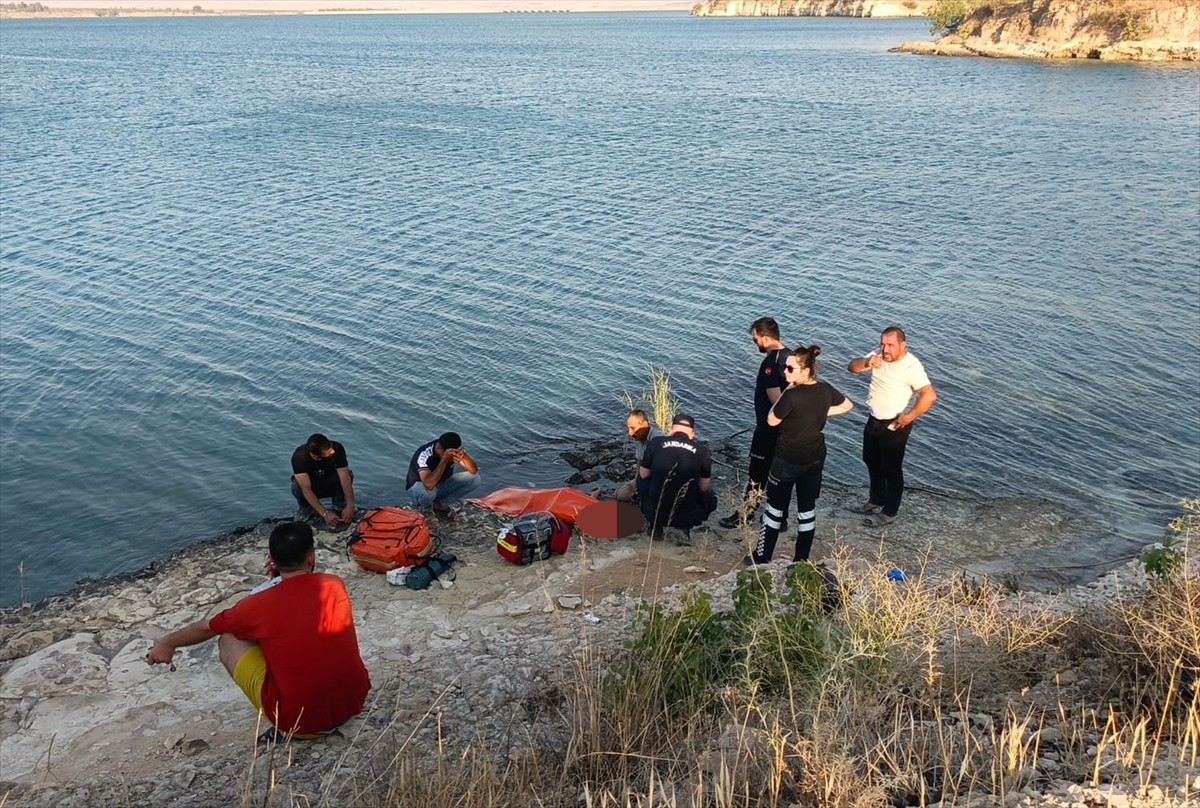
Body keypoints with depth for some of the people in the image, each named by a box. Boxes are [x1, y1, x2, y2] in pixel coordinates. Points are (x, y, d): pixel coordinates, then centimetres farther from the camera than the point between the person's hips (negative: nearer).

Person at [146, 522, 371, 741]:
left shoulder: (261, 605, -12)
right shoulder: (335, 585, -5)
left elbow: (206, 628, 9)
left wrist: (167, 643, 27)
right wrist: (286, 573, 8)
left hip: (300, 719, -4)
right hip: (353, 702, 4)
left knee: (228, 639, 11)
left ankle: (286, 725, 9)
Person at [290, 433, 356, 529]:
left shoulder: (337, 448, -30)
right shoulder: (299, 457, -35)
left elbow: (345, 477, -33)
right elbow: (306, 489, -39)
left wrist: (350, 505, -43)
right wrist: (325, 514, -46)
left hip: (330, 486, 1)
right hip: (311, 488, -1)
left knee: (348, 474, -30)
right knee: (297, 487, -34)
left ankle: (338, 508, -8)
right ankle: (306, 509, -4)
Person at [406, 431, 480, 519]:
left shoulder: (454, 451, -18)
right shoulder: (424, 455, -35)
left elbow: (474, 470, -21)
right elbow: (429, 485, -49)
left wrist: (464, 456, -41)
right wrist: (444, 460, -49)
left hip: (441, 485, 5)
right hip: (418, 487, -5)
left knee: (474, 478, -14)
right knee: (428, 490, -42)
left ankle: (440, 505, 1)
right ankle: (425, 510, -4)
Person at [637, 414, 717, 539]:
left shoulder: (655, 443, -5)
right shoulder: (702, 452, -6)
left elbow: (643, 475, 9)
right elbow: (703, 487, 6)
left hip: (654, 513, 0)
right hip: (686, 517, 0)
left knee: (642, 478, 30)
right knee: (710, 497, 32)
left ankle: (655, 526, 22)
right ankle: (685, 527, 11)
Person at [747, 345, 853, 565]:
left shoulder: (792, 395, -25)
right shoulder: (825, 390, -4)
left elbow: (772, 420, -11)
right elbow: (848, 405, 14)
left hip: (788, 459, -6)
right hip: (816, 457, 6)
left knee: (776, 506, 8)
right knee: (807, 507, 13)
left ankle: (762, 558, 19)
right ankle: (801, 560, 23)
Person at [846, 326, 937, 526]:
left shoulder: (911, 366, -25)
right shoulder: (879, 356, -4)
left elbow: (930, 396, -30)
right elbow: (852, 367, -6)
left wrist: (909, 417, -27)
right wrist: (866, 362, -26)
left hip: (894, 426, -8)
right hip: (874, 421, 8)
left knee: (891, 469, 6)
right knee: (872, 462, 23)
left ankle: (889, 512, 22)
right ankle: (876, 500, 44)